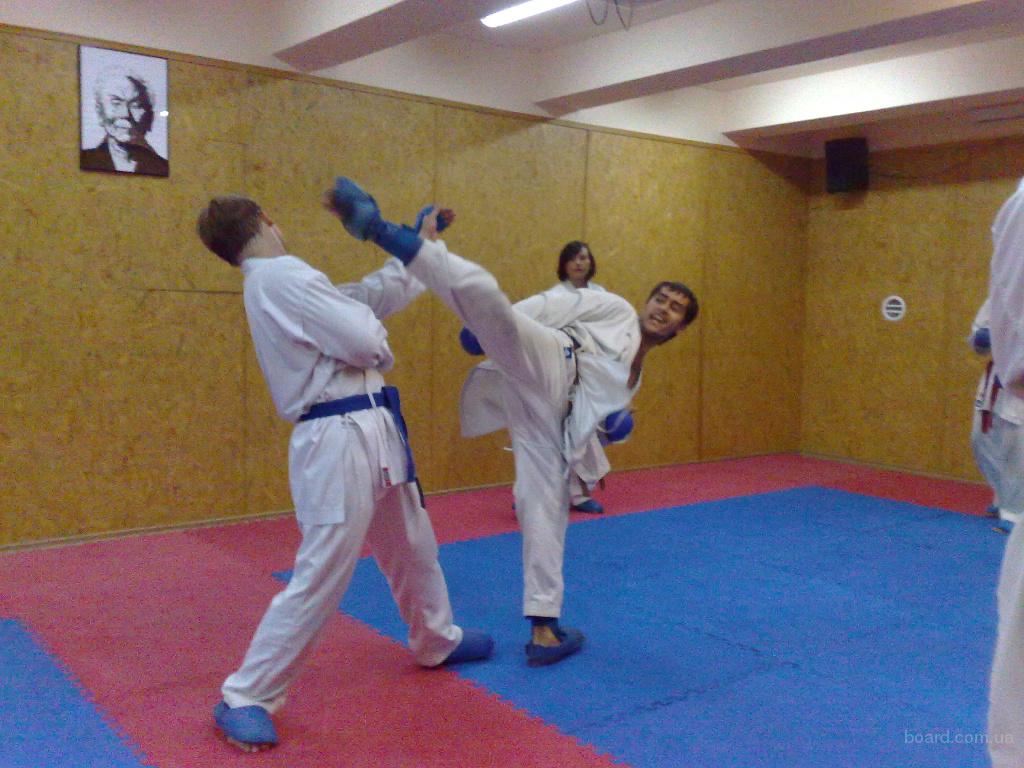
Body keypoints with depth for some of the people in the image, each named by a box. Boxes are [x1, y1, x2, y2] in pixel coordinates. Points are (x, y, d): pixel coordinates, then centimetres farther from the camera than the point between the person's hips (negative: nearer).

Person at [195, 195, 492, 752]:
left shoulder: (276, 281, 16)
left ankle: (436, 641, 45)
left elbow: (372, 296, 21)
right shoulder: (280, 277, -16)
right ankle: (244, 699, 10)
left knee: (413, 548, 23)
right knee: (320, 579, -5)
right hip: (338, 442, -10)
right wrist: (377, 338, 3)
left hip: (372, 433, 10)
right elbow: (364, 342, -21)